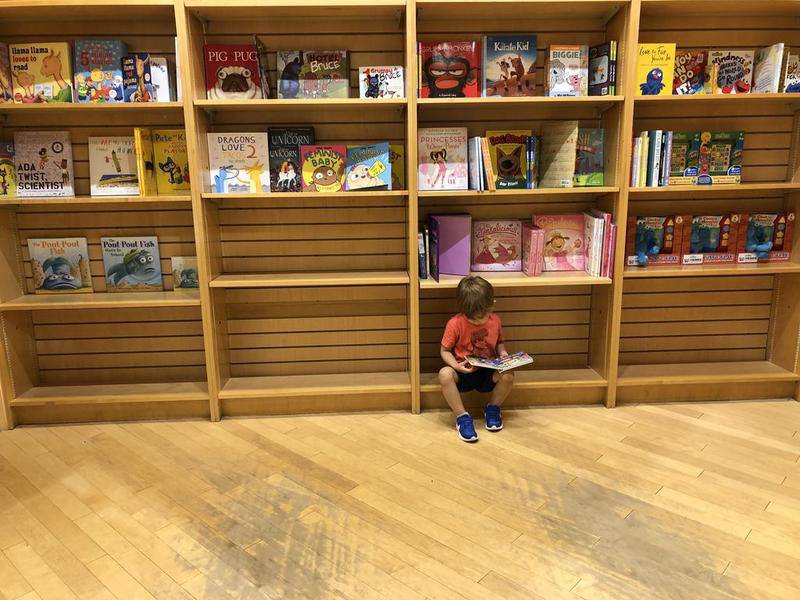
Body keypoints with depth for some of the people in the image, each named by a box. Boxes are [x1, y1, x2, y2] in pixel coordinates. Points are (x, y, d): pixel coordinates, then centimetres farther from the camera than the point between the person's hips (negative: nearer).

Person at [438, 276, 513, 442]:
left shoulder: (495, 320, -3)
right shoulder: (455, 324, -15)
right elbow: (445, 350, -7)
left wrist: (502, 353, -7)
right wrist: (456, 366, -25)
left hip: (488, 372, 3)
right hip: (463, 372, -2)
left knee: (508, 376, -28)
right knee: (444, 374, -35)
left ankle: (492, 408, 2)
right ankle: (462, 417, -19)